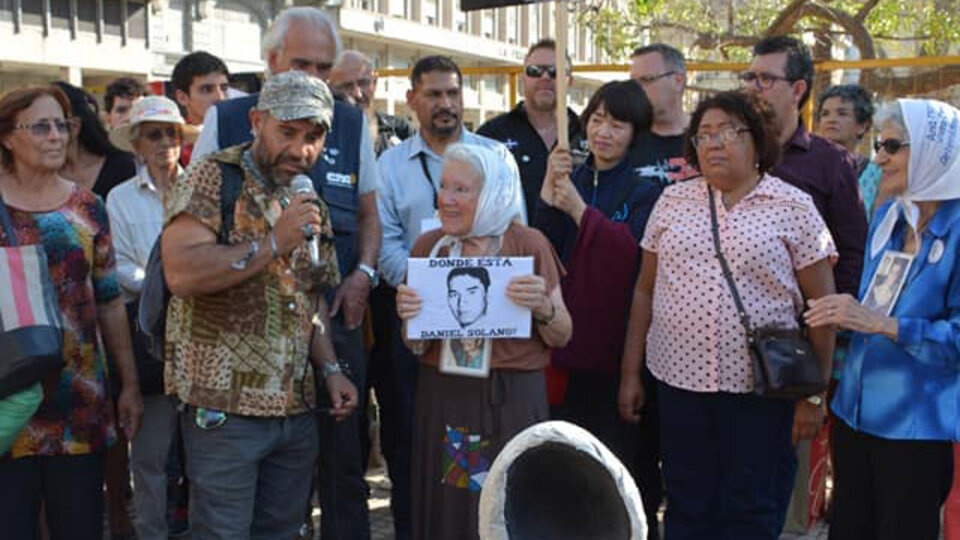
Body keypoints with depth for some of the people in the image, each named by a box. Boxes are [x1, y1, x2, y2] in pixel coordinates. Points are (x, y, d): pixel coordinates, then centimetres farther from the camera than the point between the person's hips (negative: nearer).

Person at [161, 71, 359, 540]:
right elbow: (182, 275, -22)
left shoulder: (310, 202, 14)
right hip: (225, 407, -6)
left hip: (296, 408, 7)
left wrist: (330, 370, 10)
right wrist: (273, 244, -22)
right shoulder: (211, 180, -8)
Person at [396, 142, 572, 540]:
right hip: (442, 399, 2)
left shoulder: (528, 244, -3)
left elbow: (561, 338, 2)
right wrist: (408, 317, -12)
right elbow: (415, 346, 9)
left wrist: (543, 306, -17)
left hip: (512, 399, -2)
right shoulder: (428, 247, 4)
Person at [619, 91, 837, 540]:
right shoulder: (672, 201, 7)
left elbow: (822, 305, -2)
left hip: (760, 386, -2)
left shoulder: (794, 208, -2)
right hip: (679, 380, 3)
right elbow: (645, 290, 10)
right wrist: (630, 373, 8)